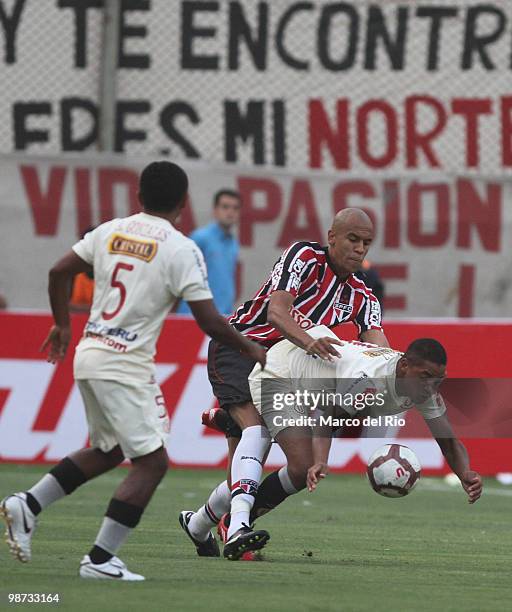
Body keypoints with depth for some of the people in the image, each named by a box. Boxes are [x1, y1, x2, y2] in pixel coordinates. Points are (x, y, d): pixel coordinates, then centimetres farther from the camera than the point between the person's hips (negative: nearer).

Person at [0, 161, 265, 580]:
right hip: (126, 365, -8)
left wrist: (62, 326, 25)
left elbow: (59, 272, 11)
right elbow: (210, 321, -12)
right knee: (152, 461, -2)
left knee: (108, 451, 24)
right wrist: (250, 350, 4)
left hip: (90, 355, 8)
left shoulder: (110, 231, 8)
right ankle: (100, 558, -9)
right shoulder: (181, 249, -10)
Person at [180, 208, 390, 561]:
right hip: (238, 345, -7)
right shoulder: (305, 257, -14)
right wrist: (308, 342, -47)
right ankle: (238, 524, -47)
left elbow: (378, 343, -13)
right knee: (258, 428, -31)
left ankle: (198, 524, 31)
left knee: (248, 463, 5)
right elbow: (277, 310, -28)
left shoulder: (362, 299, 4)